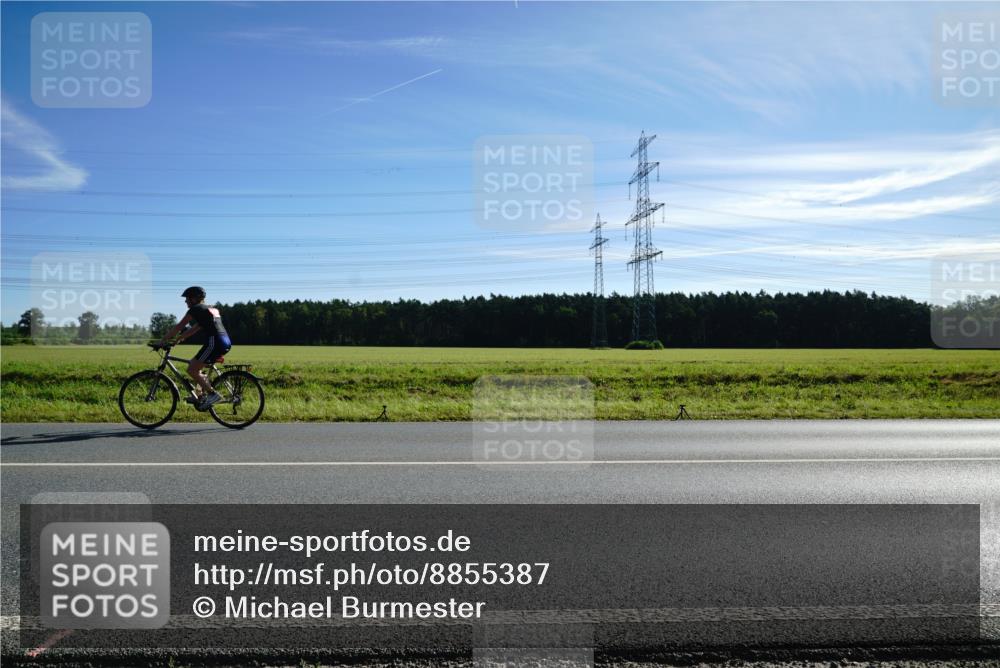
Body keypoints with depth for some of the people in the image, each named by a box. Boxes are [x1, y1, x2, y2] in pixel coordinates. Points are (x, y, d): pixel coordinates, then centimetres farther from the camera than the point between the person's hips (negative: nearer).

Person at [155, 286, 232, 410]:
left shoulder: (196, 309, 0)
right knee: (194, 366, 21)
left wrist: (162, 341, 10)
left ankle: (213, 394, -5)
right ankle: (204, 395, 17)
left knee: (191, 370, -2)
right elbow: (195, 328, 32)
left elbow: (178, 327, 2)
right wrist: (178, 339, 32)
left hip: (214, 342, -9)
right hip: (226, 343, 9)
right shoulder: (211, 309, 26)